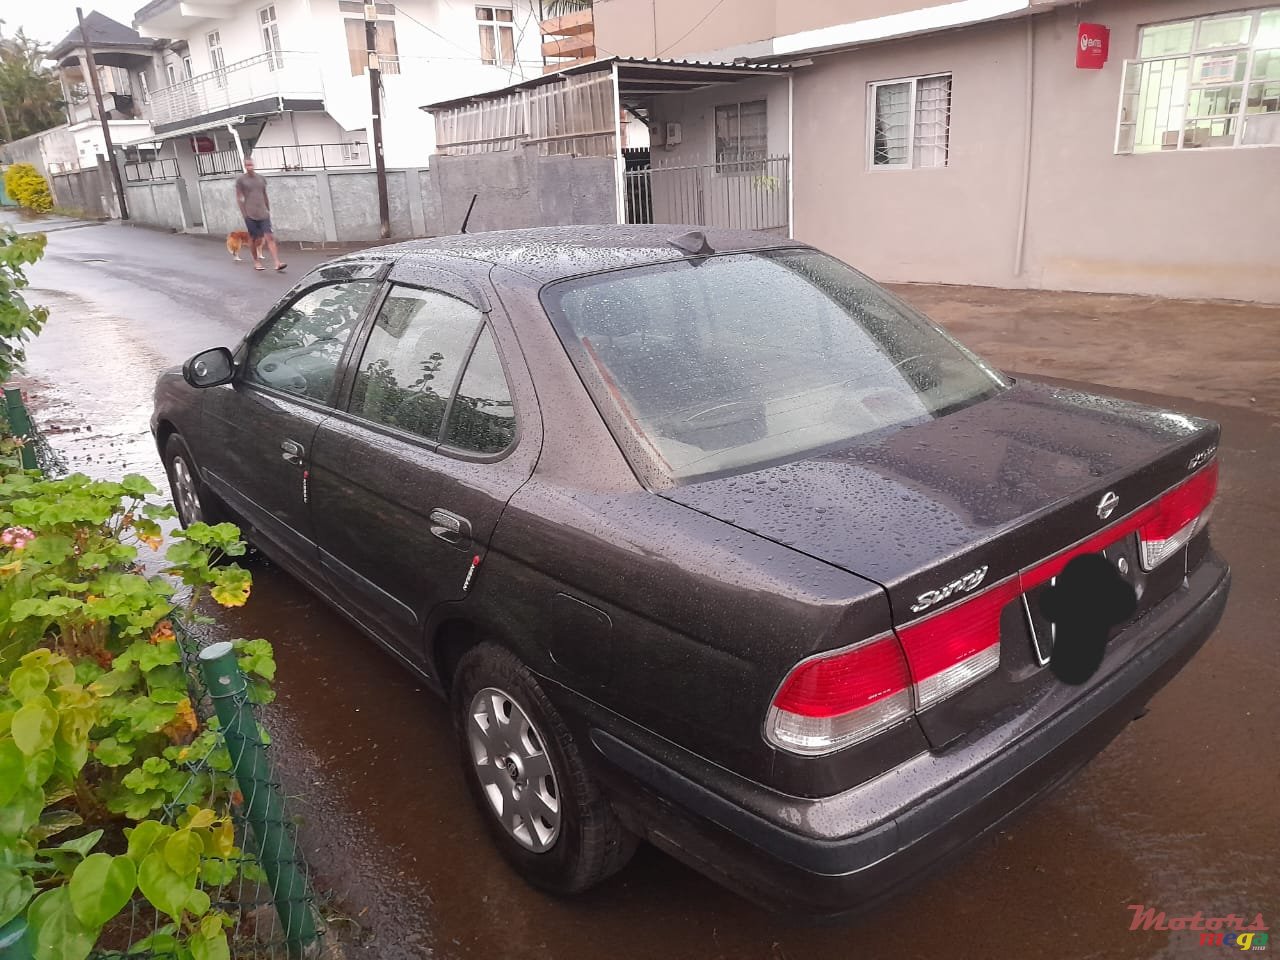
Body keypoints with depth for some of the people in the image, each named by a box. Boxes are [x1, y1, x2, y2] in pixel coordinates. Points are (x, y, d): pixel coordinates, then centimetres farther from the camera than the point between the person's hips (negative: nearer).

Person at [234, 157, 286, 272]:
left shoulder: (261, 178, 12)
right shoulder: (240, 180, 2)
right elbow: (239, 198, 1)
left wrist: (268, 210, 16)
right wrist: (244, 213, -5)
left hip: (263, 213, 2)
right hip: (250, 214, -2)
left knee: (270, 237, -9)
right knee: (253, 238, 4)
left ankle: (277, 263, -18)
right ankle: (256, 261, 20)